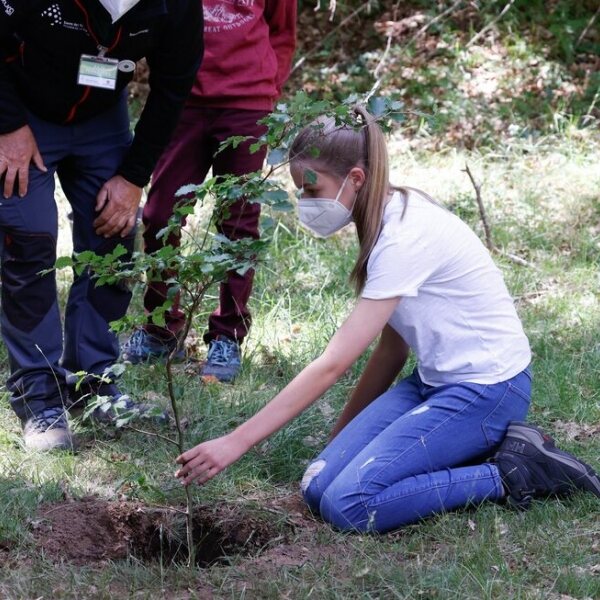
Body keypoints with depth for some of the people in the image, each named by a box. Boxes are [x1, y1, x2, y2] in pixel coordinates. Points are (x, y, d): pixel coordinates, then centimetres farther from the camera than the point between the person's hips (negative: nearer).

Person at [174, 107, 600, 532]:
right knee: (320, 487, -5)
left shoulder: (406, 238, -23)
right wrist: (342, 437, 12)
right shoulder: (387, 221, 6)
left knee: (348, 505, -21)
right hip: (435, 380, 9)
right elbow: (391, 349, 12)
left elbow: (332, 365, -26)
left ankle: (511, 474, -8)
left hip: (486, 387, -9)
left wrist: (236, 443, -26)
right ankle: (478, 448, 5)